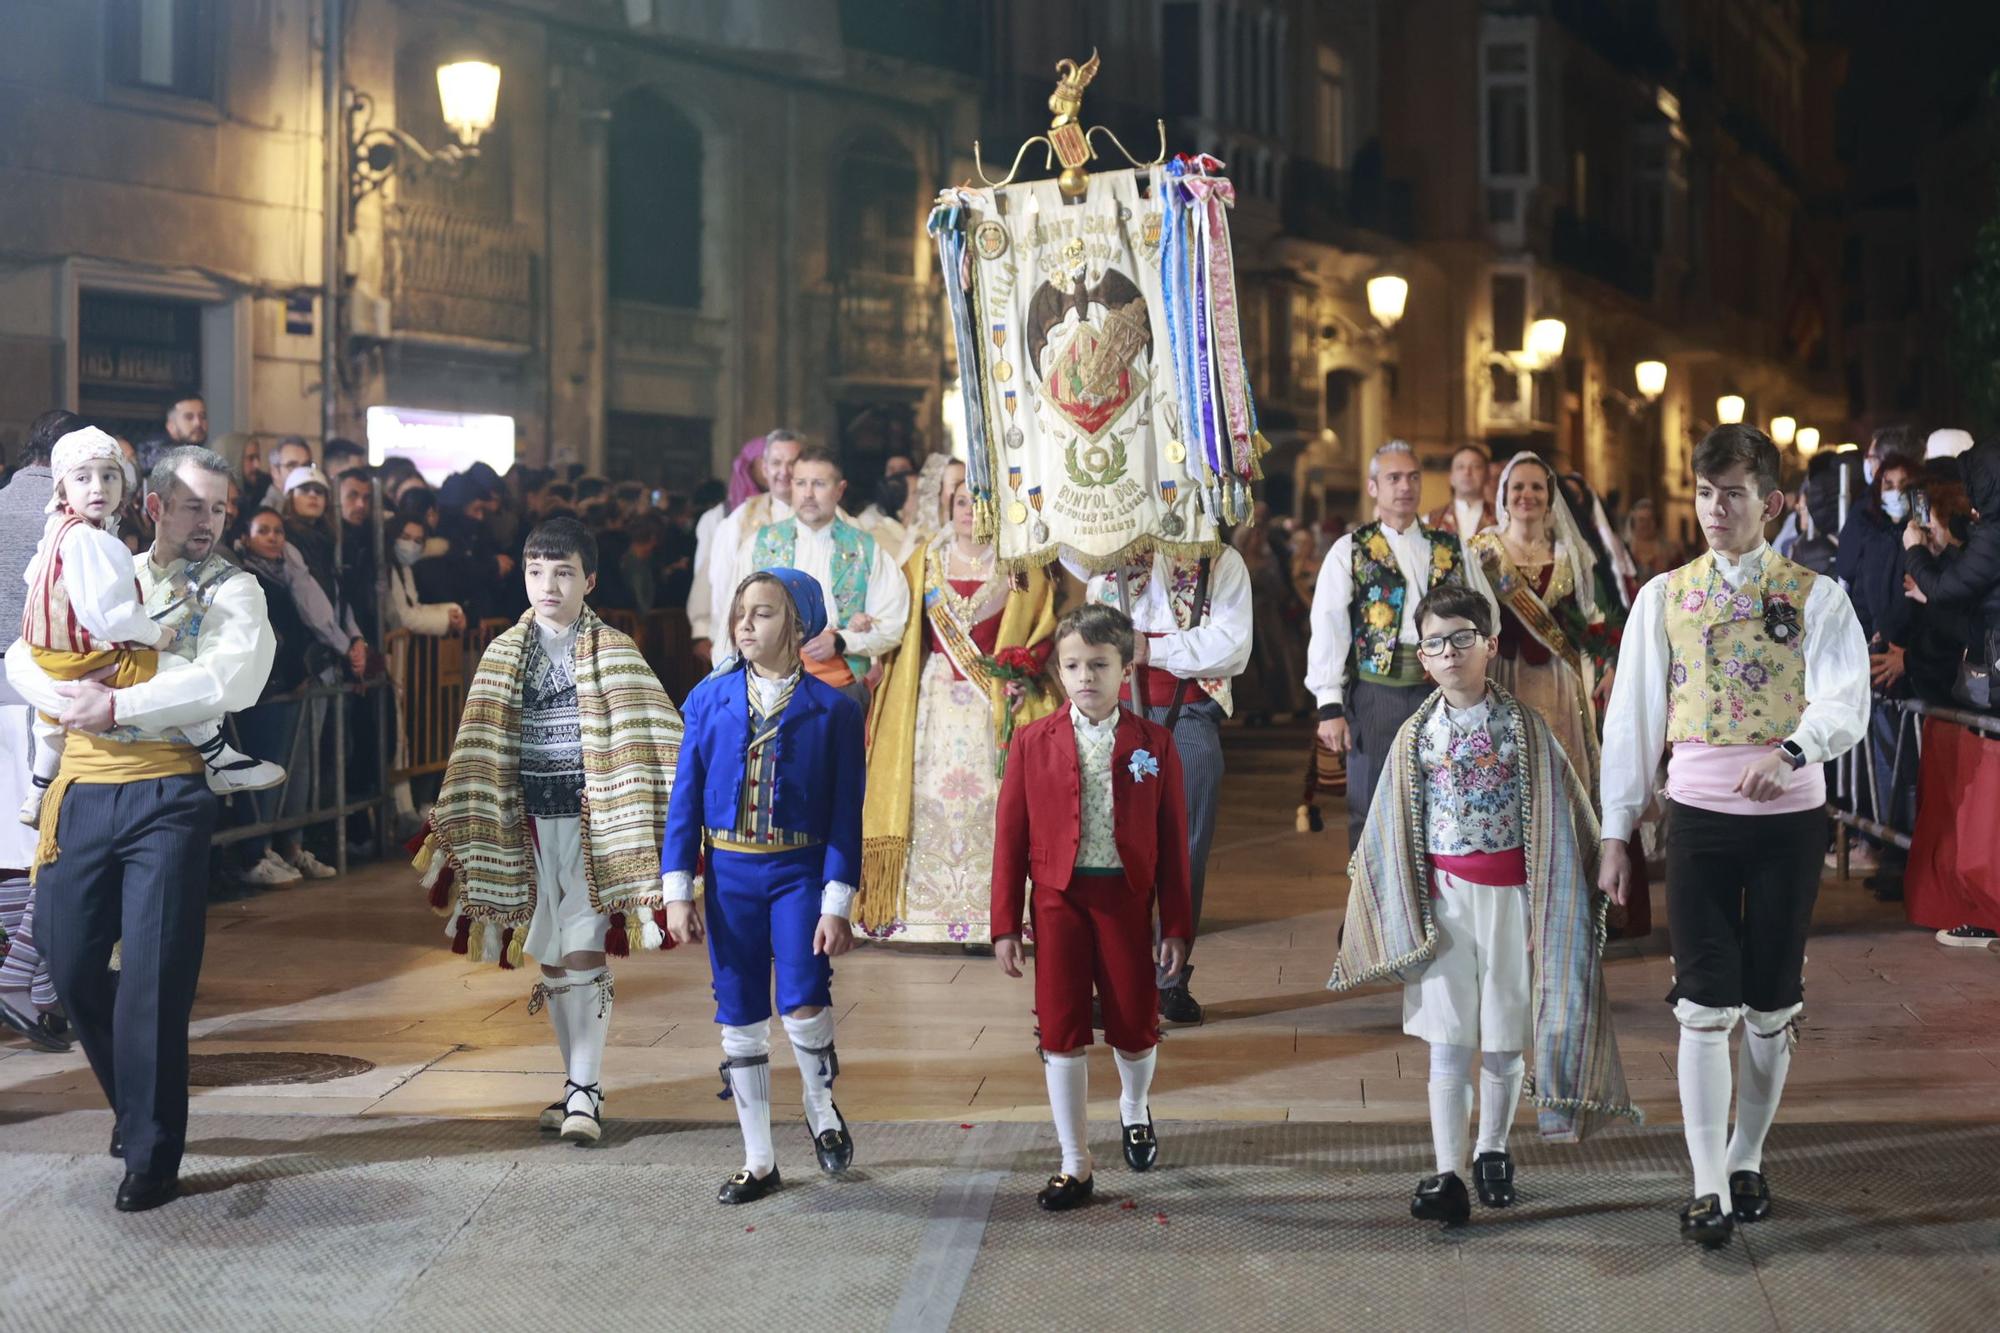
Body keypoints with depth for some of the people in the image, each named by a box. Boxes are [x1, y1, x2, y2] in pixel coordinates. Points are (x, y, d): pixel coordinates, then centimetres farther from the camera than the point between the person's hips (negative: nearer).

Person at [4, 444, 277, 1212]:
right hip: (85, 793, 4)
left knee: (153, 975, -6)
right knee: (71, 961, 7)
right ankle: (135, 1102, 32)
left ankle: (151, 1157, 3)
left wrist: (116, 707, -15)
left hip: (167, 795, -4)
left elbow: (231, 681, -15)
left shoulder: (232, 592, 3)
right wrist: (68, 700, -11)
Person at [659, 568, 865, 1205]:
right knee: (740, 1020, 7)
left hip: (799, 872, -3)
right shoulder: (710, 698, 2)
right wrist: (678, 891, -2)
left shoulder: (832, 709, -4)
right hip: (728, 873, 3)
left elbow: (845, 813, -4)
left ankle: (821, 1107, 16)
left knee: (803, 1002, -17)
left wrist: (837, 904, -9)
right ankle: (758, 1161, 20)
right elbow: (686, 796, 3)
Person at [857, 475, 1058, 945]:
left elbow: (1044, 628, 3)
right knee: (930, 797, -3)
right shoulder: (924, 562, 13)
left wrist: (1025, 676, -10)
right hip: (934, 699, 2)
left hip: (995, 700, -2)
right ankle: (928, 906, 1)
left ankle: (990, 910, -4)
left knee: (988, 796, -7)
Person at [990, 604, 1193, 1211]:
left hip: (1127, 899, 0)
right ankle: (1075, 1165, 12)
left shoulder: (1154, 743, 0)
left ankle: (1134, 1109, 40)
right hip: (1058, 899, 0)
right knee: (1060, 1030, 1)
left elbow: (1171, 839, 1)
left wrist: (1176, 926, -1)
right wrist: (1005, 925, -2)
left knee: (1136, 1026, 7)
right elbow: (1011, 836, 2)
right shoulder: (1034, 743, 1)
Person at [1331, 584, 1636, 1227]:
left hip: (1510, 896, 0)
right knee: (1447, 1043, -2)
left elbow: (1559, 814, 2)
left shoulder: (1522, 726, -2)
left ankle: (1492, 1150, 28)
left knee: (1505, 1038, 8)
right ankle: (1447, 1175, -3)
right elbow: (1393, 835, 8)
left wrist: (1556, 900, 0)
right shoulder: (1417, 735, 3)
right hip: (1442, 900, 1)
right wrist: (1405, 913, 4)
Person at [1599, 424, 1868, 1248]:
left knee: (1771, 1004, 9)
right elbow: (1631, 717, 7)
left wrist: (1790, 752, -32)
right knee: (1705, 1002, -5)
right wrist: (1616, 832, 4)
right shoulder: (1663, 597, 7)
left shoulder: (1814, 595, 1)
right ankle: (1708, 1188, -3)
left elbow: (1846, 705, -12)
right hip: (1699, 813, 0)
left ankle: (1747, 1160, 25)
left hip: (1790, 815, 0)